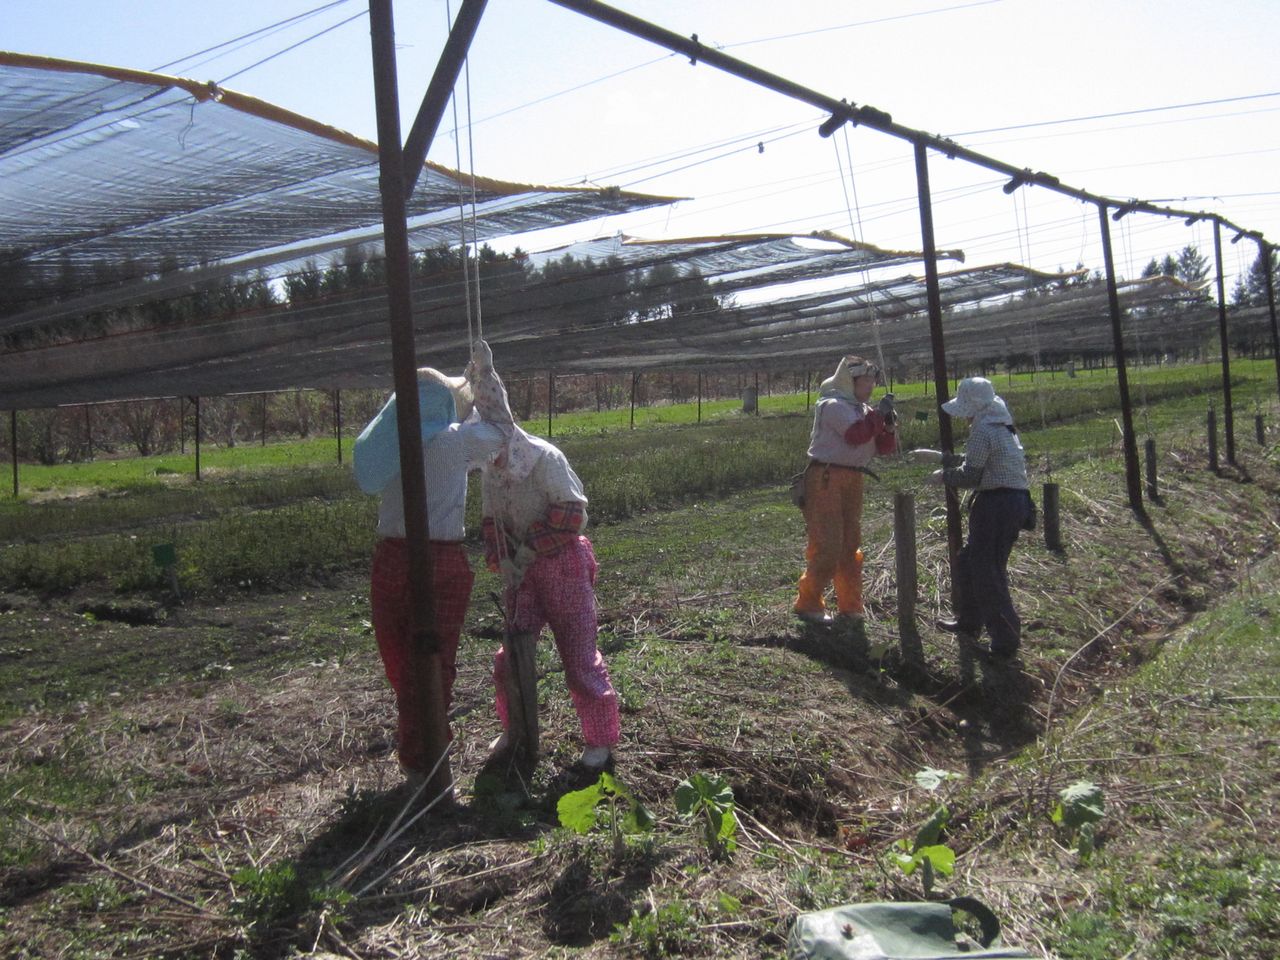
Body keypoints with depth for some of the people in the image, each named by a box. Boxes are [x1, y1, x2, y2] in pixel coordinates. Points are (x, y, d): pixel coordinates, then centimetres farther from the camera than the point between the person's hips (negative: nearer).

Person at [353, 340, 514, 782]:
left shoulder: (390, 441, 6)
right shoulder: (452, 440, -9)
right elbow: (501, 430, 8)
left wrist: (470, 379, 31)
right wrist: (485, 373, 16)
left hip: (390, 559, 6)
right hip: (440, 563, -5)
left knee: (401, 659, 18)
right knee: (434, 662, 7)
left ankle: (412, 748, 36)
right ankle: (423, 760, 15)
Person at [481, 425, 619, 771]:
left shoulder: (543, 457, -18)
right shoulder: (490, 472, 4)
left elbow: (570, 511, -21)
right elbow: (492, 522, 11)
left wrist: (529, 550, -20)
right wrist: (501, 561, -6)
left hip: (563, 561, -6)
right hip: (522, 567, 7)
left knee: (579, 652, -2)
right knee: (512, 652, 10)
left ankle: (601, 740, 14)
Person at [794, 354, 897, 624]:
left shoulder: (862, 409, 16)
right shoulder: (833, 405, -10)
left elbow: (883, 448, 15)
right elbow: (856, 434, -25)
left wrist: (888, 426, -3)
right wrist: (879, 414, -16)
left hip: (852, 480, 9)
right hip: (827, 478, -9)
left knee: (850, 545, 13)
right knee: (826, 544, -10)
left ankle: (850, 606, 22)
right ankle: (808, 605, 0)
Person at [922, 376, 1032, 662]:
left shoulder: (982, 430, -13)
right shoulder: (1002, 426, 17)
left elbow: (970, 474, -13)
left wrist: (943, 476, 3)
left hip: (997, 504, -10)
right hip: (1016, 501, 10)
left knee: (988, 574, -5)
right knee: (968, 562, 22)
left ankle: (1005, 643, -2)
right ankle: (969, 623, 35)